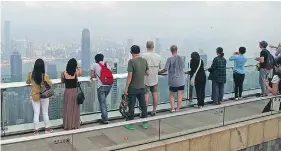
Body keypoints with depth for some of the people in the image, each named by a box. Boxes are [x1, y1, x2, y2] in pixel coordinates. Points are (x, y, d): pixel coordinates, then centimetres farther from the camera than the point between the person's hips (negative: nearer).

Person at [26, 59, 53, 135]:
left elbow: (27, 82, 8)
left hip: (35, 96, 1)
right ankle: (47, 129, 25)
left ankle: (36, 130, 14)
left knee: (36, 113, 9)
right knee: (45, 113, 13)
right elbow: (50, 84, -3)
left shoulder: (31, 74, -12)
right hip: (44, 96, -1)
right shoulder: (45, 76, -20)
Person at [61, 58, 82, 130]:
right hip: (75, 91, 0)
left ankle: (68, 125, 15)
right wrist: (78, 66, 19)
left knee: (68, 109, 9)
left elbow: (62, 81, 7)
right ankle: (75, 125, 19)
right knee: (75, 109, 11)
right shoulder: (76, 73, -11)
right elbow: (80, 72, 10)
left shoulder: (64, 73, -9)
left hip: (67, 92, 0)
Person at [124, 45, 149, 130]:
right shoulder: (144, 61, 1)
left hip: (133, 88, -5)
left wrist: (126, 88, -11)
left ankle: (130, 124, 13)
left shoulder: (131, 61, -16)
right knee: (143, 105, 13)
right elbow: (148, 73, 9)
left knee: (131, 106, 5)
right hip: (142, 87, 5)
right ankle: (145, 123, 22)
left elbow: (130, 76, -18)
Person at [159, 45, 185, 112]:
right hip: (181, 80, 2)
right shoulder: (180, 58, -2)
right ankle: (178, 108, 10)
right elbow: (183, 67, 9)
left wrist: (159, 72, 1)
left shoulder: (170, 59, -13)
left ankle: (173, 108, 4)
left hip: (173, 80, -2)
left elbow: (165, 69, -14)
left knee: (171, 95, 11)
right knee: (180, 95, 8)